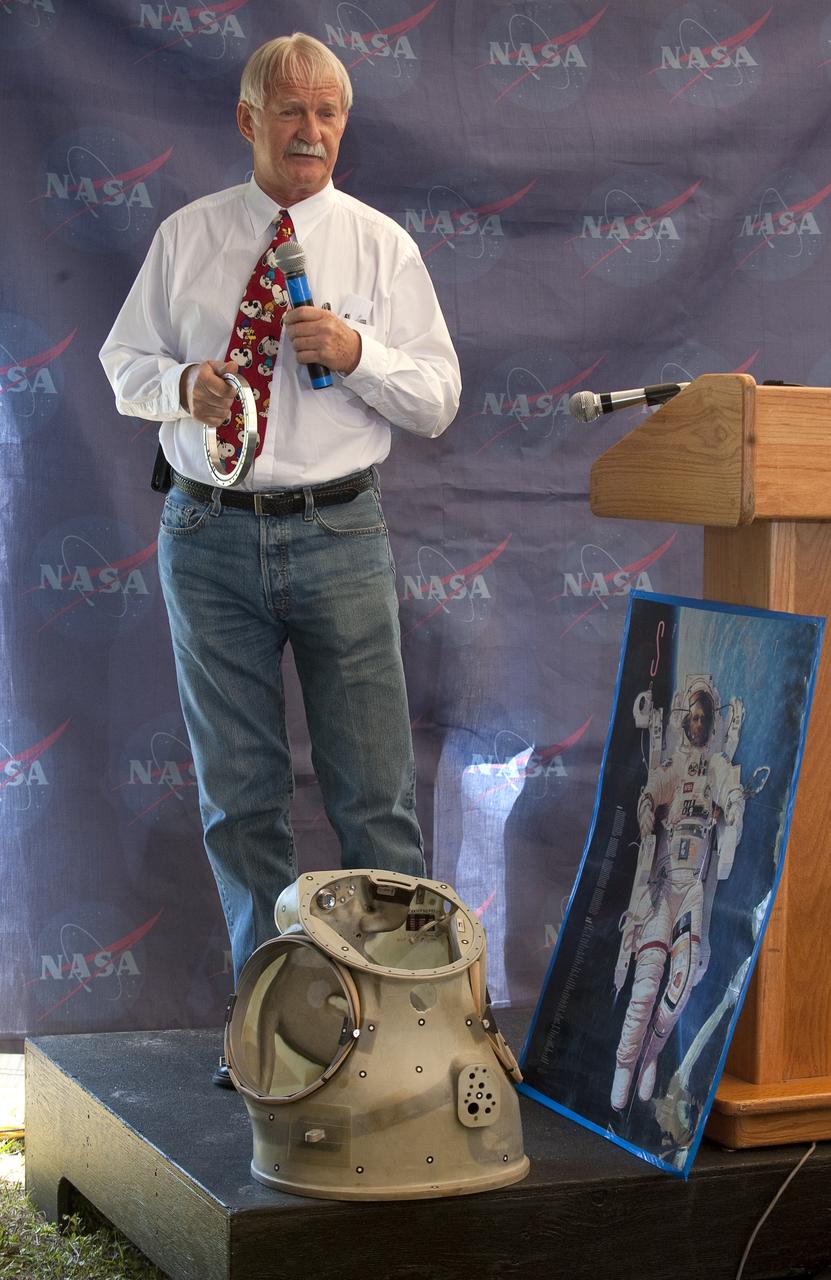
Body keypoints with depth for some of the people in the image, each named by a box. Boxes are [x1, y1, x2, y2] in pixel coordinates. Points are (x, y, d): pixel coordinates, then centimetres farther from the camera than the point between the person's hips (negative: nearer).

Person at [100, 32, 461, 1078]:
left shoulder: (381, 245, 4)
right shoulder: (187, 237, 7)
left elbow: (437, 402, 3)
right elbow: (124, 360, 12)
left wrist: (357, 352, -15)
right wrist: (181, 385, -10)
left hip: (339, 533, -1)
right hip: (210, 535, 1)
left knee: (374, 793, -1)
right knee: (237, 794, 7)